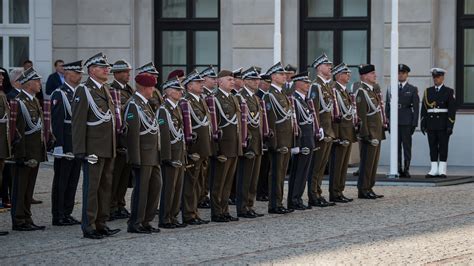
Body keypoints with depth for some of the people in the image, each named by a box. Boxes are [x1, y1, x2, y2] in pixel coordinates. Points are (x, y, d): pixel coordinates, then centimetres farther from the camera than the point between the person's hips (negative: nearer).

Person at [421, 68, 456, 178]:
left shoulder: (449, 91, 1)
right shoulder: (428, 91, 11)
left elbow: (452, 110, -4)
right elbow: (424, 108, 9)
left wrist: (450, 125, -11)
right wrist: (423, 124, 3)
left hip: (443, 123, -3)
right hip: (431, 124, 3)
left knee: (443, 147, -2)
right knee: (433, 147, 3)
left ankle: (442, 170, 0)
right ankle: (434, 170, 6)